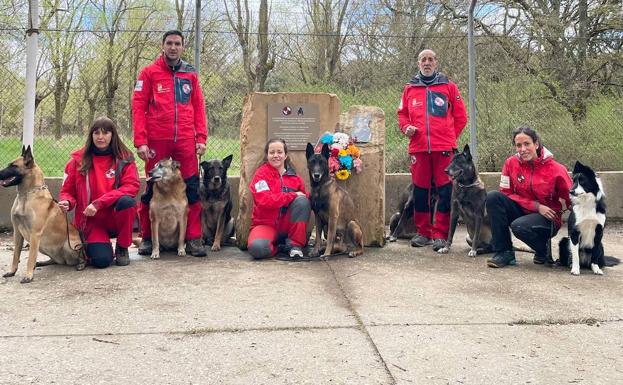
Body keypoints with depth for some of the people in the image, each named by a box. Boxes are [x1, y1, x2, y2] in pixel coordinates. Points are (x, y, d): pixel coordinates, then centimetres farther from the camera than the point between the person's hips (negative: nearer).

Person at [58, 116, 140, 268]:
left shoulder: (124, 159, -2)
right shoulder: (78, 160, 1)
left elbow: (132, 186, -15)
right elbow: (67, 190, 8)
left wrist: (99, 203, -24)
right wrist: (66, 202, -17)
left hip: (116, 217, 1)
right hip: (90, 221, -1)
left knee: (127, 201, -34)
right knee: (101, 260, -26)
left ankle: (122, 248, -8)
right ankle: (96, 245, 15)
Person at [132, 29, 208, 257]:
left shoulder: (190, 74, 12)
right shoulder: (149, 73, 5)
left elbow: (199, 107, 11)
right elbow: (138, 107, 0)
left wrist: (201, 138, 1)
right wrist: (140, 142, -8)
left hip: (186, 142, 2)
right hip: (156, 142, -2)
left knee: (192, 189, -1)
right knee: (152, 190, 6)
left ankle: (194, 239, 5)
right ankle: (147, 238, 17)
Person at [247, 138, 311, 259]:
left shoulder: (294, 177, 6)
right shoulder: (261, 173, -4)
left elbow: (305, 197, 9)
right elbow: (265, 200, -18)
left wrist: (303, 196, -14)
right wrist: (293, 195, -17)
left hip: (288, 226, 3)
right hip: (265, 224, -3)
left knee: (302, 201, -23)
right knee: (258, 248, -35)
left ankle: (295, 244, -12)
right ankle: (277, 245, 1)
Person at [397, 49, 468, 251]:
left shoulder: (448, 86, 9)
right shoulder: (410, 88, 13)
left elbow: (460, 116, 10)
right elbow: (402, 113, 19)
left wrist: (450, 136, 4)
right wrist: (406, 127, 0)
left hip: (444, 147, -2)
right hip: (418, 147, 2)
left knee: (445, 190, -4)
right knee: (420, 190, 5)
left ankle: (441, 234, 2)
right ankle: (423, 232, 15)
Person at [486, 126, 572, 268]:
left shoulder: (555, 169, -12)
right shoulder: (511, 163, -5)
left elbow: (572, 199, -6)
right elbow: (506, 193, -5)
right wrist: (535, 206, -15)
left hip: (548, 220, -4)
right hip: (522, 212, 4)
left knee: (519, 226, -35)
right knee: (493, 197, -21)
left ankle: (543, 250, 1)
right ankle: (504, 252, -15)